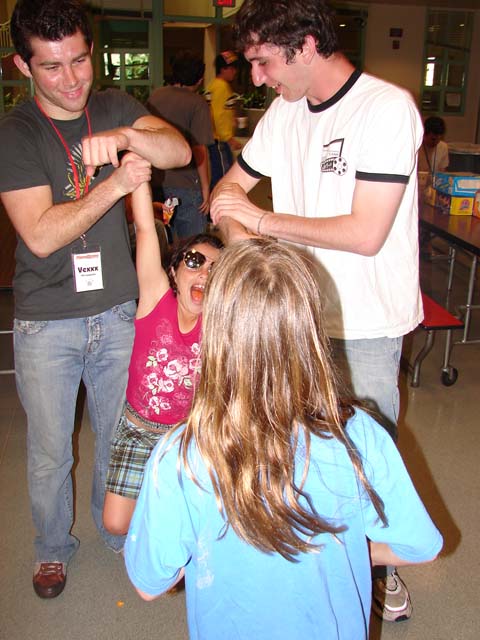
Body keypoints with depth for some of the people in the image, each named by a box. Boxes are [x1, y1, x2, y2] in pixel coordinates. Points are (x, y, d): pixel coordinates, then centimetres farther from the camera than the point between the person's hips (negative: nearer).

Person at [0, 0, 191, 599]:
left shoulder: (114, 108, 2)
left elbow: (180, 151, -14)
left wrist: (125, 136, -33)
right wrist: (115, 184, -26)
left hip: (117, 312, 3)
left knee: (120, 437, 18)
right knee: (49, 452, 12)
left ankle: (118, 529, 45)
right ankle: (52, 547, 39)